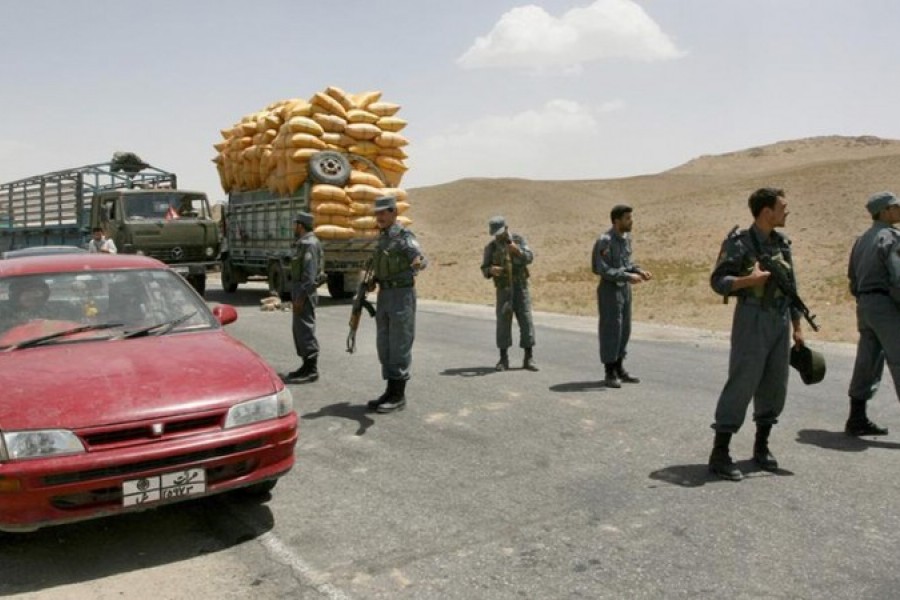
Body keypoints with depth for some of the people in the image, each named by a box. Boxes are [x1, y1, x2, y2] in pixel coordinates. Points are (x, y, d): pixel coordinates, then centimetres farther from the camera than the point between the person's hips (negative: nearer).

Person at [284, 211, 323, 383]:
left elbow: (310, 273, -22)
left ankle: (311, 370, -3)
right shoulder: (303, 242, 17)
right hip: (300, 291, 11)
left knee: (305, 330, -7)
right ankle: (307, 365, 21)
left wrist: (301, 297, -23)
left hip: (304, 293, -11)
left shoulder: (309, 243, -16)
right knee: (299, 329, 14)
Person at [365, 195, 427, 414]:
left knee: (399, 345, -4)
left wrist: (418, 263, -52)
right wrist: (374, 280, 13)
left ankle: (399, 395, 3)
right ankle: (391, 391, 18)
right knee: (385, 345, 10)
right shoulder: (383, 238, 15)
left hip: (402, 295, -9)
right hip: (384, 295, 9)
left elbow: (421, 259, -29)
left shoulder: (404, 236, -12)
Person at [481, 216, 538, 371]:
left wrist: (518, 251, -30)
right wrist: (491, 270, -23)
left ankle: (529, 359, 3)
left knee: (526, 321, -2)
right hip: (503, 290, 0)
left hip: (520, 287, 0)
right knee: (503, 322, -3)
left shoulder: (518, 240, 2)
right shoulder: (491, 247, 1)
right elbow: (484, 269, 1)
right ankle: (503, 359, 6)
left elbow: (529, 258, -10)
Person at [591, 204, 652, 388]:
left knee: (624, 329, 12)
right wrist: (628, 276, -25)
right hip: (610, 289, -8)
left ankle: (619, 369, 23)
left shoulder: (627, 237, 8)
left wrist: (639, 271, 1)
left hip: (625, 288, 8)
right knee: (610, 330, -2)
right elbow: (603, 269, -22)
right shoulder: (605, 241, -17)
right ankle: (610, 374, 6)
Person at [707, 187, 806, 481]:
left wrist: (797, 326, 13)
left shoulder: (782, 243, 11)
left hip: (780, 321, 7)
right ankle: (719, 454, -3)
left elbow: (791, 286, 15)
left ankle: (761, 446, 25)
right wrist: (748, 280, -27)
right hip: (752, 320, -7)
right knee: (742, 384, -9)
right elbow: (717, 281, -11)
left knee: (775, 385, 10)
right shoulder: (739, 242, -10)